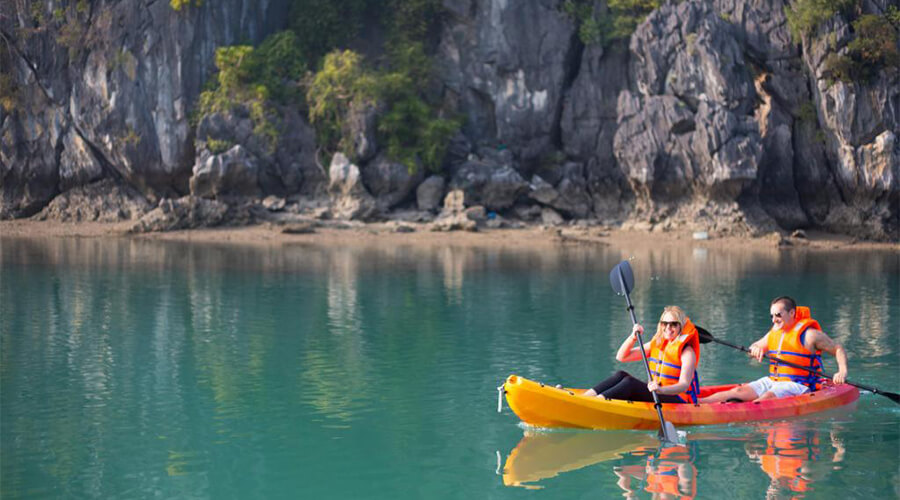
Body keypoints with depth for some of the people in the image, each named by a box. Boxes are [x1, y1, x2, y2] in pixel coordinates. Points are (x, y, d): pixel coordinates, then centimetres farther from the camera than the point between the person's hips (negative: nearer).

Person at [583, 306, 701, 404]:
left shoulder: (687, 351, -8)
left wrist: (660, 390, -40)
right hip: (654, 396, 6)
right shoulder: (655, 344, 12)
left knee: (630, 382, -27)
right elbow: (621, 357, 10)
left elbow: (684, 385, -22)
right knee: (621, 375, -15)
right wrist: (633, 337, -7)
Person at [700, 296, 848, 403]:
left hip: (797, 385, -5)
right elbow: (754, 347, 26)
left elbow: (838, 348, -1)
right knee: (739, 391, -15)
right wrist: (755, 349, 0)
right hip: (772, 381, 5)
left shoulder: (809, 334, -4)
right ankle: (697, 403, -29)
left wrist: (842, 371, -17)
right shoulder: (773, 333, 16)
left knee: (767, 397, -33)